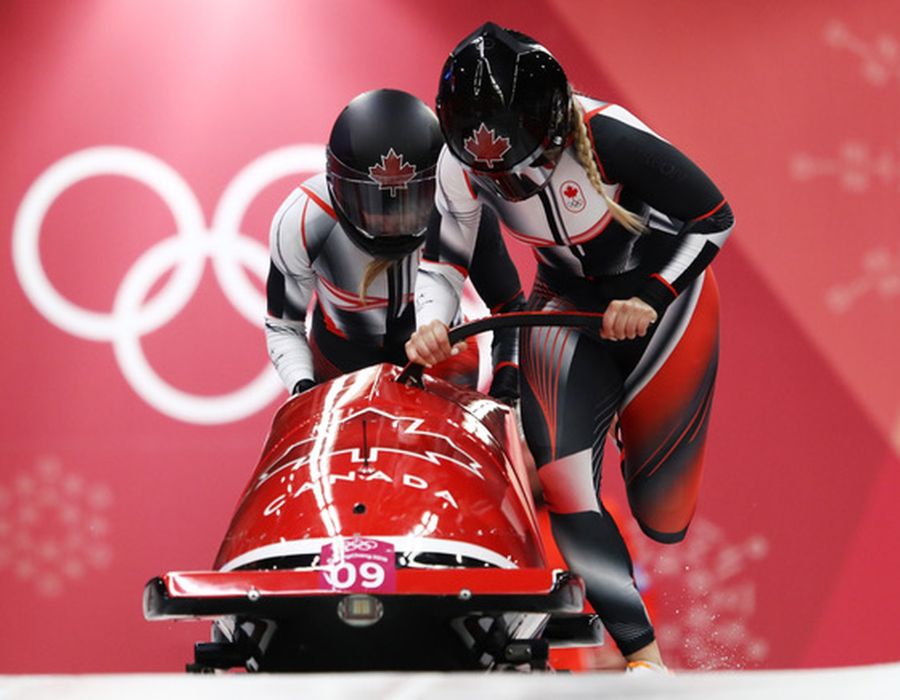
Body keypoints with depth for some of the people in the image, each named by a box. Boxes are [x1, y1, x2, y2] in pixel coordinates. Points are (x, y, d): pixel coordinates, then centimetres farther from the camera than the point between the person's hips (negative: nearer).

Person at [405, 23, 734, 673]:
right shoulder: (463, 162, -21)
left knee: (661, 519, 6)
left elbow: (715, 218, -19)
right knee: (564, 485, -18)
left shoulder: (608, 137, -33)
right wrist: (430, 323, -26)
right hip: (569, 299, 3)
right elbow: (442, 259, -7)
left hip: (664, 287, -3)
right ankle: (643, 657, -10)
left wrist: (653, 295, -26)